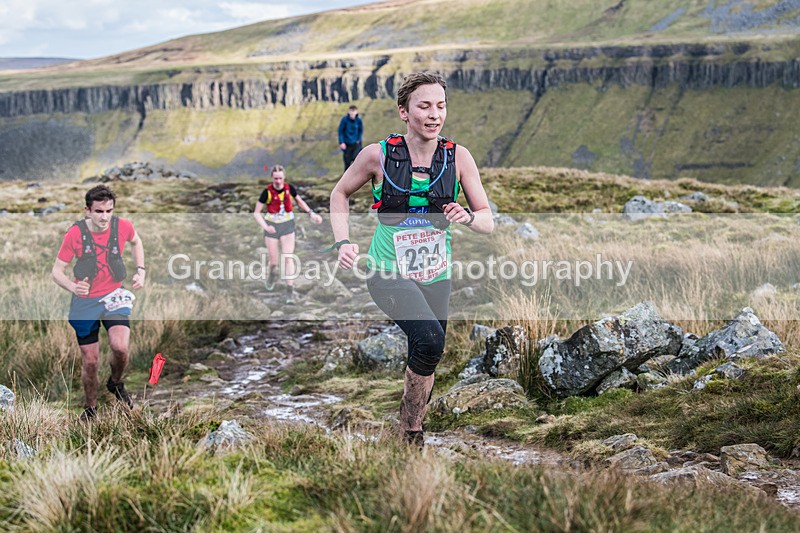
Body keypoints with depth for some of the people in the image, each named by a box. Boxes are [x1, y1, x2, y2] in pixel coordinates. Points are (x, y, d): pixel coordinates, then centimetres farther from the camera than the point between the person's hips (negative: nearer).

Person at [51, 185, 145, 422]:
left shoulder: (123, 226, -11)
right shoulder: (75, 233, -16)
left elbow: (136, 242, 15)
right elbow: (57, 272, -9)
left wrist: (141, 270, 4)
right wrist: (73, 287, -30)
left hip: (114, 297, 1)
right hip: (85, 302, 0)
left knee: (121, 347, -23)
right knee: (90, 361, 5)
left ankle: (116, 383, 11)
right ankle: (90, 408, 30)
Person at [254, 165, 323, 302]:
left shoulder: (289, 188, -7)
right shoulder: (267, 192, -15)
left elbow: (300, 201, 13)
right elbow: (256, 212, -9)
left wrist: (312, 213, 2)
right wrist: (265, 226, -24)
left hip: (287, 225, 1)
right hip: (272, 227, -1)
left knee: (288, 258, -7)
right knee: (273, 261, 6)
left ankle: (290, 291, -6)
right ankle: (272, 274, 43)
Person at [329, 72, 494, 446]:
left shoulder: (458, 157, -6)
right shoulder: (378, 155, -11)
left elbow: (488, 222, -3)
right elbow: (340, 193, 6)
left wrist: (468, 218, -26)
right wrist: (343, 242, -8)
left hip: (436, 276, 4)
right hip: (388, 273, -4)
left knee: (425, 361, 12)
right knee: (429, 339, -26)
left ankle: (412, 435, 34)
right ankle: (409, 430, -7)